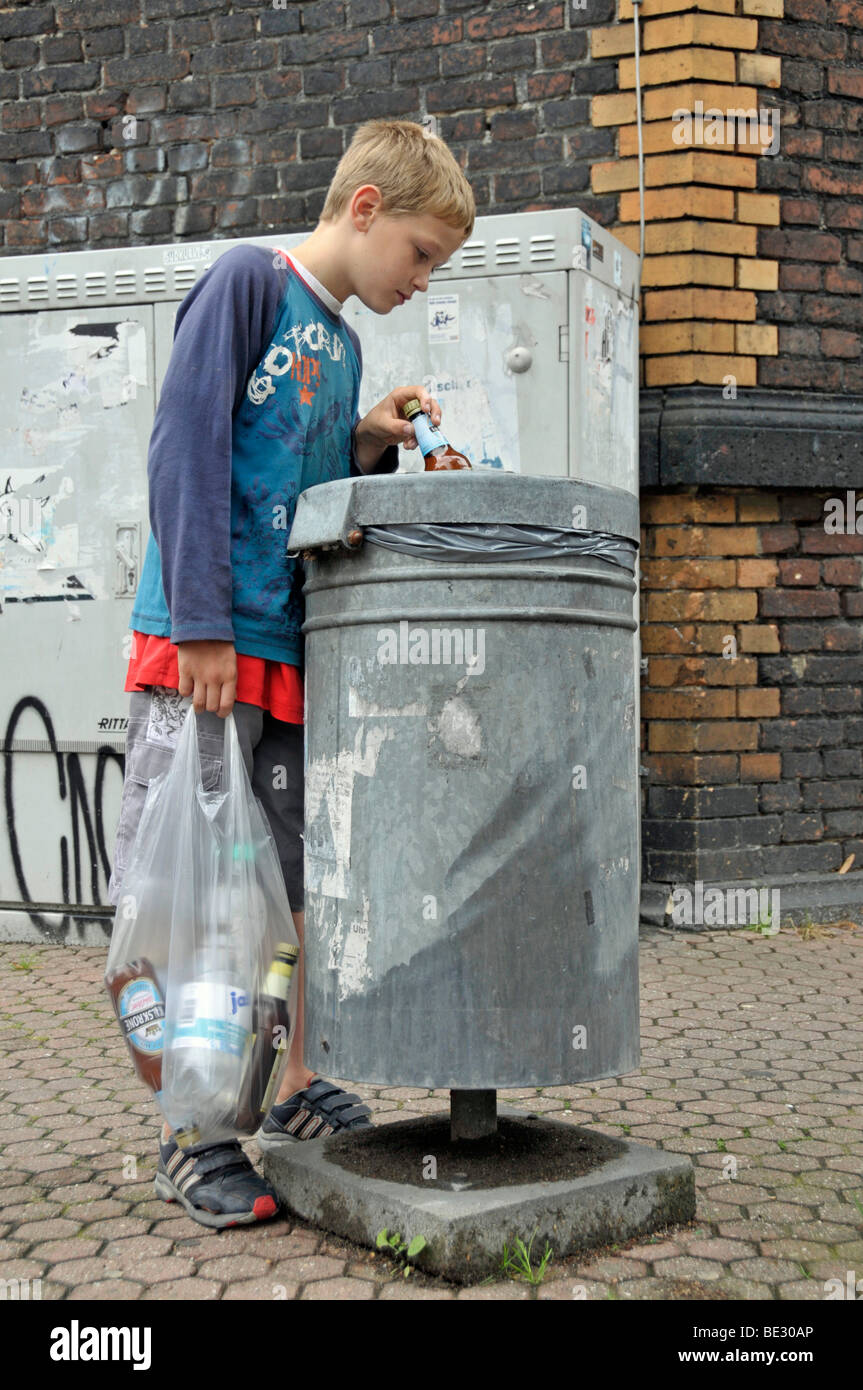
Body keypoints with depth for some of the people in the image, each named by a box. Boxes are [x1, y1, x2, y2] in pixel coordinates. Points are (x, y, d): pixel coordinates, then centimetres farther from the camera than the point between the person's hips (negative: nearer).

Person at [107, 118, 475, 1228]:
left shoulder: (340, 344, 21)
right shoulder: (246, 280, -3)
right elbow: (187, 450, -13)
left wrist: (368, 445, 5)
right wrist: (203, 627, -19)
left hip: (294, 649, 8)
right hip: (203, 642, -8)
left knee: (307, 879, 11)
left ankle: (296, 1091, 26)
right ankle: (189, 1136, 9)